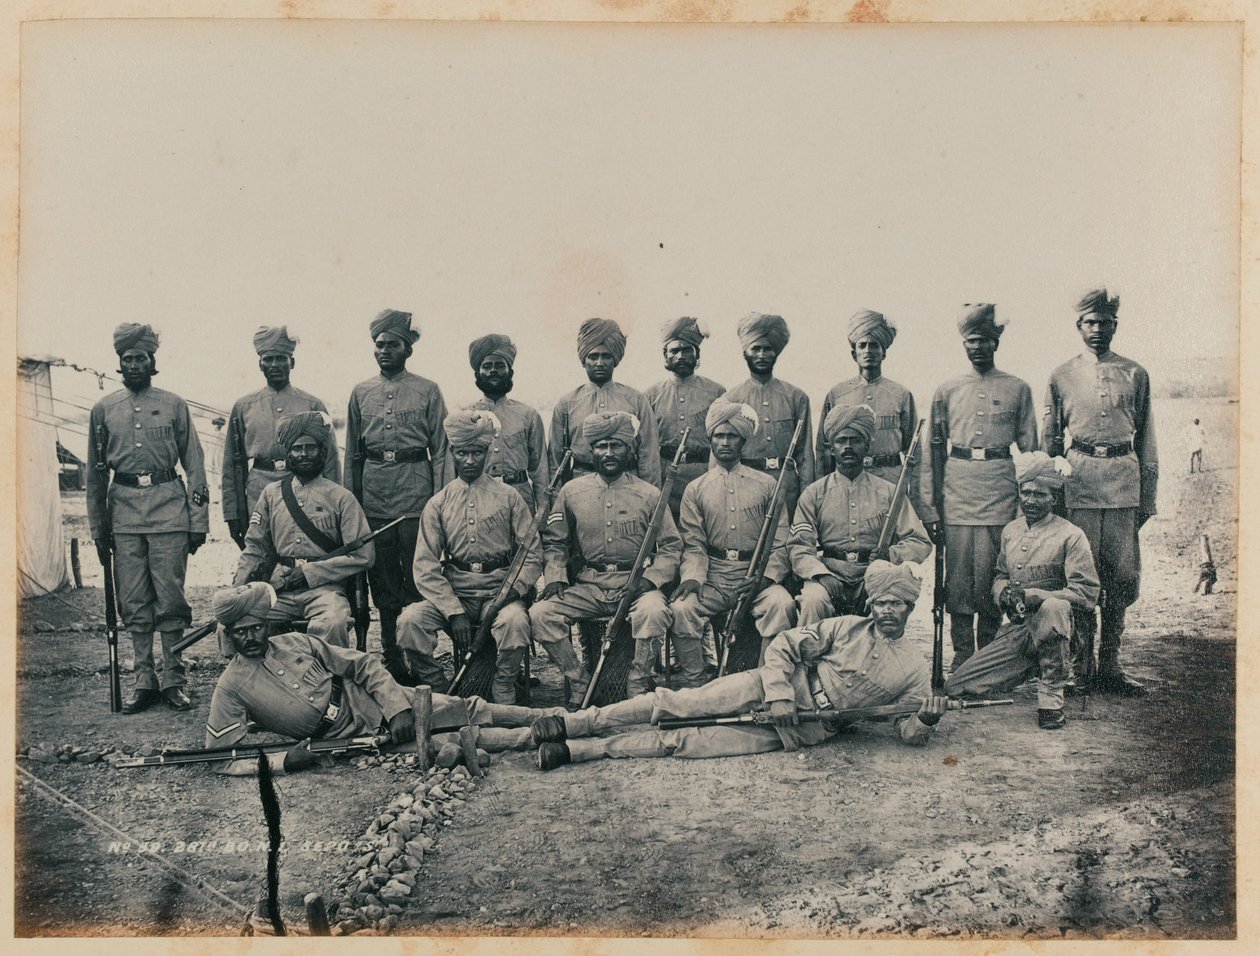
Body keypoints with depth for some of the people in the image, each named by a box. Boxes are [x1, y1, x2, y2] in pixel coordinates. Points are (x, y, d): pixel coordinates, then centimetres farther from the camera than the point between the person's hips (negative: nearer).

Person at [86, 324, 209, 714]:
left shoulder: (174, 405, 7)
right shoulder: (103, 410, 12)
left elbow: (194, 465, 6)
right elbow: (95, 474, 15)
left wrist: (198, 521, 0)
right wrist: (98, 529, 11)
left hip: (168, 507, -2)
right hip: (124, 509, 2)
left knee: (171, 599, -1)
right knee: (134, 603, 4)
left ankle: (173, 680, 6)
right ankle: (144, 680, 12)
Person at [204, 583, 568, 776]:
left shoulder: (296, 643, 2)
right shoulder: (231, 687, -6)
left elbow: (365, 665, 3)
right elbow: (222, 757, -8)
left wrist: (397, 708, -11)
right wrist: (282, 761, -22)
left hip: (373, 699, 3)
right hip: (359, 736, -3)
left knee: (468, 710, -4)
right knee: (456, 741, -12)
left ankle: (551, 716, 4)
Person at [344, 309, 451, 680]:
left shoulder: (428, 391, 4)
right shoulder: (361, 393, 13)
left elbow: (440, 450, 3)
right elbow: (352, 454, 16)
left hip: (416, 496, -3)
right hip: (373, 499, 3)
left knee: (418, 582, -2)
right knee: (383, 583, 8)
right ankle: (390, 656, 17)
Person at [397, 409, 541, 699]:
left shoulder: (509, 497, 7)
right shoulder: (438, 504, 9)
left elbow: (533, 555, 5)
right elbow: (426, 567, 1)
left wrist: (512, 592, -14)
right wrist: (454, 611, -13)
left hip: (498, 590, -1)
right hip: (452, 593, 2)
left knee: (515, 621, -34)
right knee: (409, 621, -26)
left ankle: (503, 695, -10)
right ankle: (437, 692, -5)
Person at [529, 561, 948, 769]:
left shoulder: (914, 670, 8)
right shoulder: (847, 628, 8)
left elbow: (909, 733, 6)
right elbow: (783, 646, 1)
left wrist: (926, 719, -18)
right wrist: (780, 694, -15)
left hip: (812, 728, -1)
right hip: (783, 686, 1)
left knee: (691, 740, -16)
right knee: (688, 704, -20)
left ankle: (581, 749, -20)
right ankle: (575, 722, -19)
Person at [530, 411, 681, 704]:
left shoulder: (649, 494, 5)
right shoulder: (572, 491, 10)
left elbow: (671, 547, 5)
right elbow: (554, 542, 14)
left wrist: (650, 579, -12)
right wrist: (554, 577, -4)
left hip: (634, 583, -2)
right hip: (587, 585, 2)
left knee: (654, 611, -35)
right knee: (540, 614, -22)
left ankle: (637, 686, -13)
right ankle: (579, 681, -4)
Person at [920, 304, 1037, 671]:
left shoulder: (1018, 389, 9)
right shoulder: (946, 391, 11)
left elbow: (1030, 450, 11)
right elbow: (933, 453, 10)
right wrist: (929, 509, 4)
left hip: (1000, 495, -1)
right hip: (956, 494, 1)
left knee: (990, 581, -1)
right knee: (958, 580, 0)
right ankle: (961, 656, 10)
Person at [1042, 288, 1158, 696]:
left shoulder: (1136, 375, 11)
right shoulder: (1062, 376, 9)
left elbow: (1147, 443, 13)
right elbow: (1050, 440, 14)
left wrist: (1148, 499, 9)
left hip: (1125, 476, 1)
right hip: (1079, 475, -1)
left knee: (1123, 574, 1)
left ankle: (1110, 664, 10)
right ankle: (1080, 659, 7)